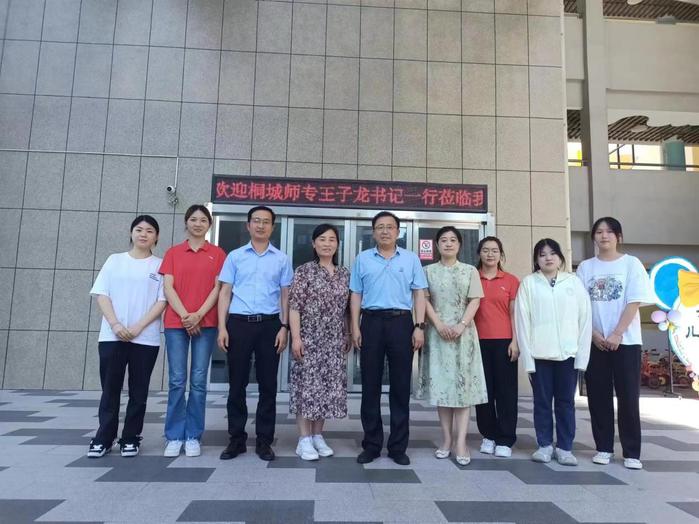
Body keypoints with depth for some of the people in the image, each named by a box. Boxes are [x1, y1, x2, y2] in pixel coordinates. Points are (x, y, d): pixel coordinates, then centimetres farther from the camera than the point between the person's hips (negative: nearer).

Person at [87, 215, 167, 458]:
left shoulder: (160, 265, 5)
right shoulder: (115, 260, 10)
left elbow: (162, 301, -2)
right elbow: (102, 294, 4)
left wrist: (138, 327, -12)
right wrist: (115, 325, -10)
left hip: (146, 338, -1)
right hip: (111, 336, 1)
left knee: (138, 391, 5)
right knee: (110, 388, 4)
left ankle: (131, 438, 16)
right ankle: (103, 439, 14)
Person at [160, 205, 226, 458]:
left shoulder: (217, 254, 7)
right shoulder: (173, 252, 10)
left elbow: (218, 288, 1)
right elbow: (168, 288, 3)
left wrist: (198, 315, -11)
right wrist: (185, 315, -10)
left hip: (205, 324, -1)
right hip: (175, 323, 1)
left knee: (198, 381, 1)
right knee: (176, 381, 0)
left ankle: (193, 436, 11)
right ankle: (174, 436, 10)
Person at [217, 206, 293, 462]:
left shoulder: (282, 259, 8)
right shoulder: (234, 256, 8)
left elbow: (285, 295, 7)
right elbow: (225, 293, 6)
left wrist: (284, 327, -2)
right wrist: (222, 327, -3)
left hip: (269, 324, 0)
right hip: (239, 323, 0)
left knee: (268, 385, 5)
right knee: (237, 384, 6)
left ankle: (264, 440, 16)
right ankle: (237, 438, 19)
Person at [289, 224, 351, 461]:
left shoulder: (344, 274, 10)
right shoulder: (304, 271, -4)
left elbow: (346, 309, 14)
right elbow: (294, 306, -9)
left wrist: (348, 336, 12)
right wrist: (296, 337, -15)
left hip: (335, 341, 5)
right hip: (309, 338, -5)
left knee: (329, 386, 8)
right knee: (307, 385, -1)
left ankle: (318, 436, 21)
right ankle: (304, 439, 9)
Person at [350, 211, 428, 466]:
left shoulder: (411, 259, 9)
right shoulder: (362, 259, 9)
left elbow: (419, 294, 6)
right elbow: (356, 295, 9)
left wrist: (419, 326, -3)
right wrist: (355, 328, 0)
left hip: (401, 322, 0)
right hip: (371, 322, 0)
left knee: (401, 385, 4)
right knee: (370, 385, 4)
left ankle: (398, 446, 15)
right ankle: (371, 444, 16)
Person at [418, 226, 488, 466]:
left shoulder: (470, 271, 8)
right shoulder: (429, 271, 9)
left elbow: (475, 301, 0)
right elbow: (425, 300, 1)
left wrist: (461, 325, -14)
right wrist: (439, 324, -12)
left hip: (463, 332, 0)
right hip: (438, 332, 1)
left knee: (463, 383, -5)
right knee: (441, 383, 1)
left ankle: (461, 442, -4)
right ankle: (447, 439, 9)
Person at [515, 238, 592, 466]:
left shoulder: (574, 281, 5)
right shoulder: (529, 283, 2)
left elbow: (585, 318, 2)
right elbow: (522, 320, -2)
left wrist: (582, 354, -3)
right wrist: (527, 356, -7)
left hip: (568, 352, 1)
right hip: (539, 353, -1)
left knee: (566, 401, 8)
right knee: (542, 401, 7)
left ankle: (565, 447, 20)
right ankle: (545, 445, 21)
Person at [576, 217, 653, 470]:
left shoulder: (631, 263, 1)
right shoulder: (585, 267, 7)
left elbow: (634, 302, -6)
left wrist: (616, 334, -13)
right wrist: (594, 334, -8)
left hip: (626, 341, -2)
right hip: (594, 342, 2)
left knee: (628, 397, 0)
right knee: (599, 396, 5)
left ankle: (632, 453, 10)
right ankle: (604, 448, 16)